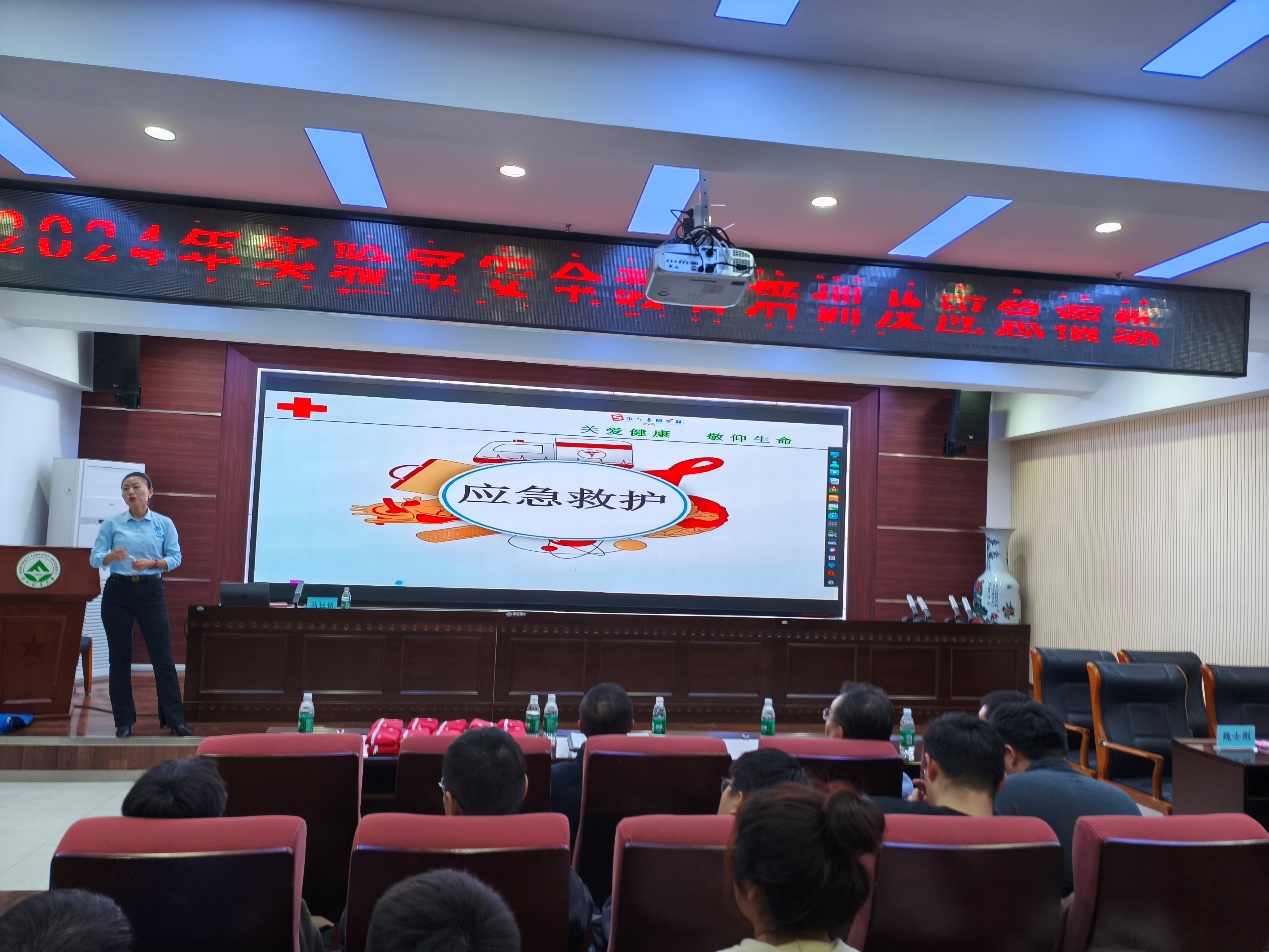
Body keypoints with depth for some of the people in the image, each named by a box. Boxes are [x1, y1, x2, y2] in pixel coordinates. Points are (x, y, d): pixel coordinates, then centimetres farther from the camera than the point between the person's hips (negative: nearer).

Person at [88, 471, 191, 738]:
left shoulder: (164, 524, 3)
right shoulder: (111, 524, 2)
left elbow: (175, 557, 1)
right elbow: (94, 558, -2)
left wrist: (153, 563, -18)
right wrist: (112, 556, -23)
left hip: (151, 592, -1)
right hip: (118, 592, 1)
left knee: (162, 657, -1)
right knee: (119, 658, 5)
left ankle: (175, 720, 4)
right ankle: (124, 722, 15)